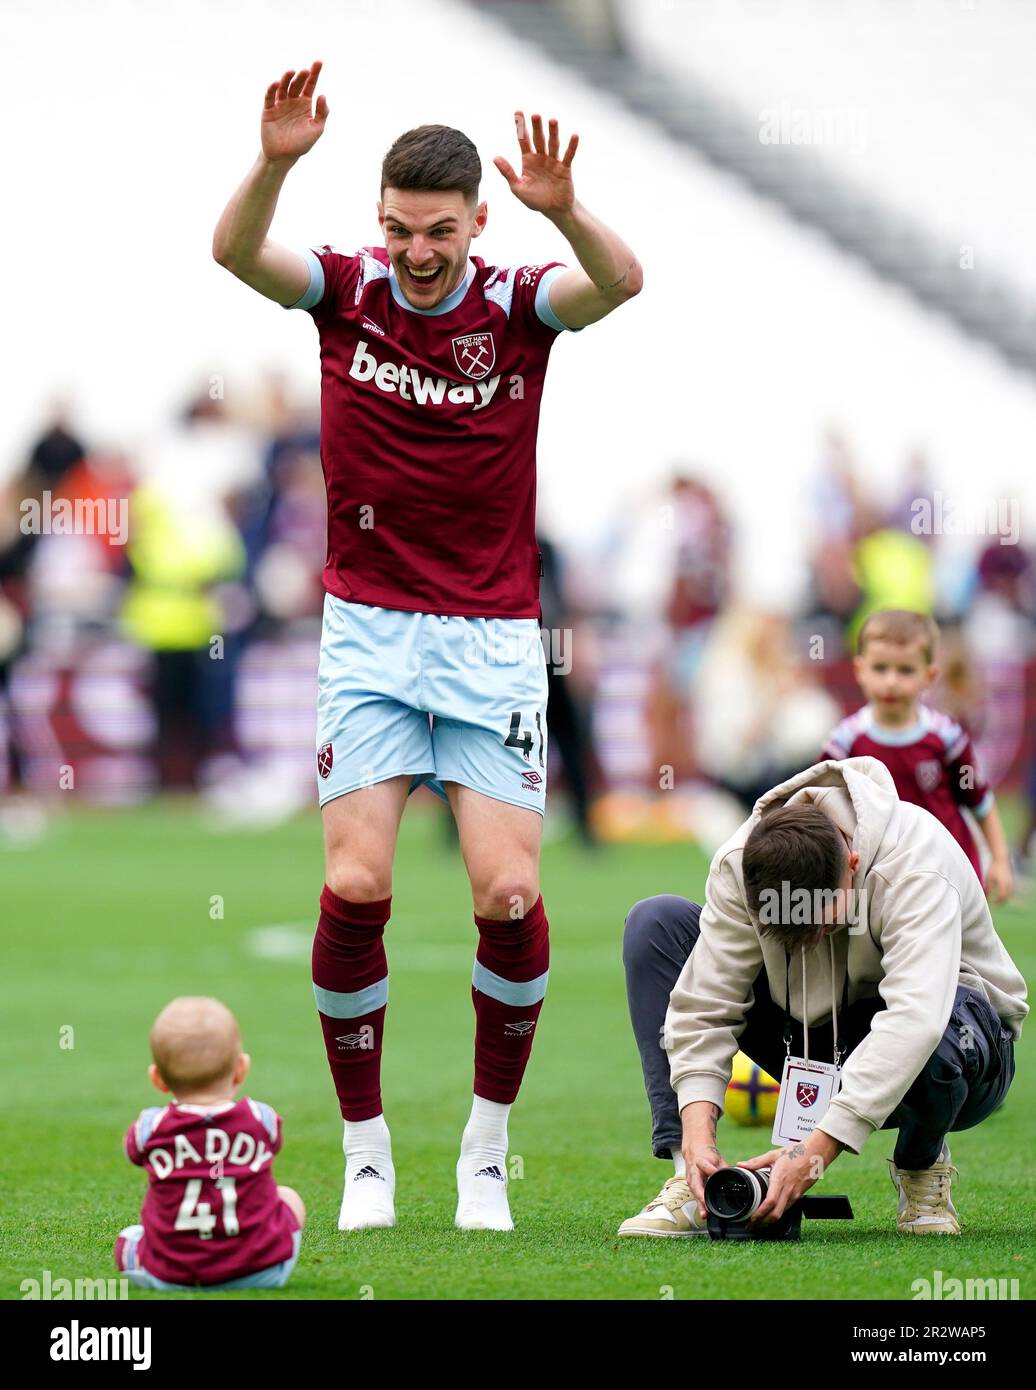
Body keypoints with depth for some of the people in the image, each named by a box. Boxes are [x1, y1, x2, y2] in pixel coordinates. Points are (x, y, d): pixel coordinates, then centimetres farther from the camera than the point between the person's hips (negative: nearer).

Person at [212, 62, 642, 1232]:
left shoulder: (516, 305, -4)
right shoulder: (345, 292, -1)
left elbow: (621, 282, -25)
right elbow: (235, 252, -19)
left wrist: (563, 210, -45)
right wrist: (276, 161, -38)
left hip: (492, 638, 0)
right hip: (366, 634, 0)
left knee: (509, 896, -10)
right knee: (354, 889, -10)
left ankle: (487, 1149, 9)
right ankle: (365, 1151, 5)